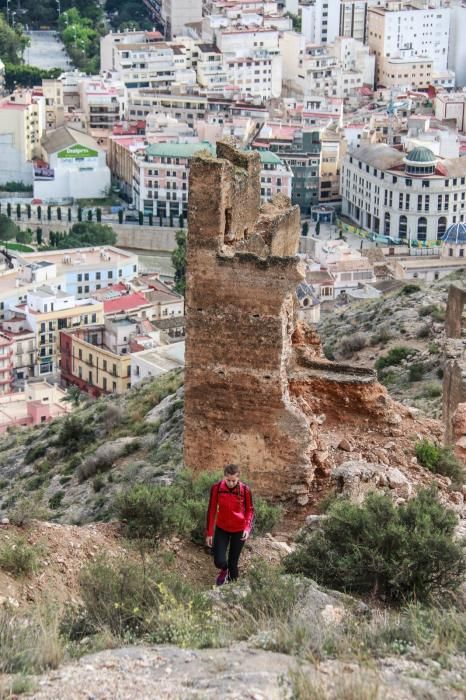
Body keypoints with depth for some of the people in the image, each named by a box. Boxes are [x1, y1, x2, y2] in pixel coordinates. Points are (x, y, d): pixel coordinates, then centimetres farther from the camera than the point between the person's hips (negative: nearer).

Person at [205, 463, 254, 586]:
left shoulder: (245, 490, -18)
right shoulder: (216, 488, -17)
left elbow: (250, 510, -4)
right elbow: (211, 510, -7)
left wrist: (247, 528, -19)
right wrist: (209, 533, -4)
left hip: (239, 530, -1)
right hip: (222, 528, 1)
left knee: (233, 561, 6)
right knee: (219, 561, -6)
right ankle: (224, 570, 31)